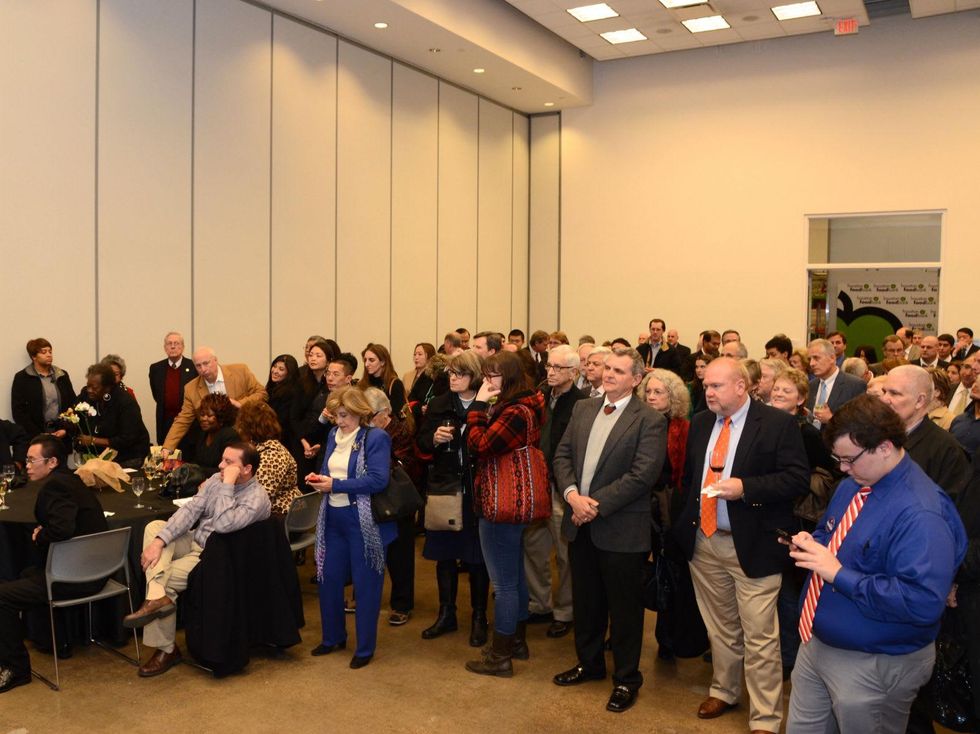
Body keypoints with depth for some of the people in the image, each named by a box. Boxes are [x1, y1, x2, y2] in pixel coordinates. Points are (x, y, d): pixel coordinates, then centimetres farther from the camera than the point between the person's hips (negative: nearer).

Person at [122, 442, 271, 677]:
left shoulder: (257, 498, -22)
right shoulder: (217, 480, 1)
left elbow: (223, 525, -35)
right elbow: (190, 510, -4)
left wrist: (227, 485, -30)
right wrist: (159, 541, -16)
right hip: (194, 542, 8)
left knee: (163, 578, -19)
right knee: (154, 526, -13)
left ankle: (166, 649, -5)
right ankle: (158, 595, -28)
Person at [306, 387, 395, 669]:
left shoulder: (376, 438, -13)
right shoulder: (334, 435, 9)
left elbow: (378, 480, -22)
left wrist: (336, 485, -22)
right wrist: (319, 478, -7)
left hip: (363, 521, -7)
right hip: (333, 518, 7)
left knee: (365, 585, 4)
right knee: (328, 579, 14)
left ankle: (365, 648, 17)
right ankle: (333, 637, 33)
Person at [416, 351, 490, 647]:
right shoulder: (438, 404, 5)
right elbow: (421, 443, 7)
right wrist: (433, 438, -12)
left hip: (477, 491, -4)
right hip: (444, 487, 4)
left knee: (476, 555, 7)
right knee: (444, 553, 13)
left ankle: (479, 617, 23)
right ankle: (446, 614, 29)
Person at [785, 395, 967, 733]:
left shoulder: (920, 514, -27)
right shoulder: (853, 485, 3)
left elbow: (924, 602, -34)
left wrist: (839, 574, -30)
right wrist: (811, 544, -3)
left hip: (873, 667, -8)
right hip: (816, 643, 9)